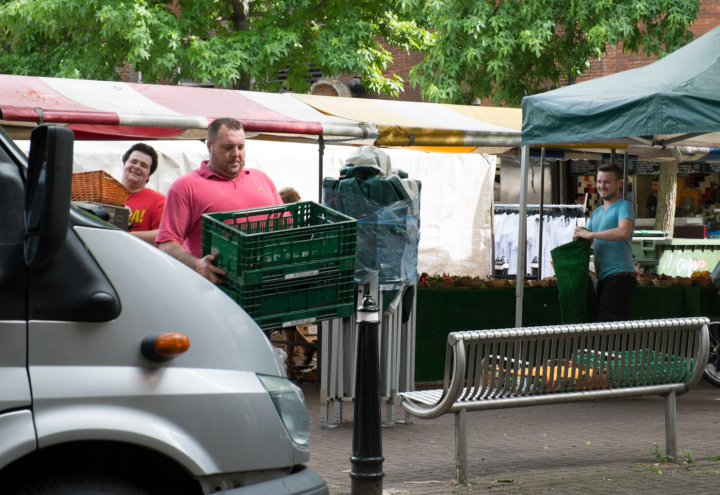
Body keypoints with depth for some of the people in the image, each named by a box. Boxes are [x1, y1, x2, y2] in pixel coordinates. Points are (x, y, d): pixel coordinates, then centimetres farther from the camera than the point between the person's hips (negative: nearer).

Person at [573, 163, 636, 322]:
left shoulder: (623, 207, -5)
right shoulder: (597, 212, 23)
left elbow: (624, 232, -24)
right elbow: (586, 236, 27)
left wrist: (590, 234, -20)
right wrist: (579, 234, 3)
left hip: (619, 275, -9)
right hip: (603, 278, 9)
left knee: (606, 324, -16)